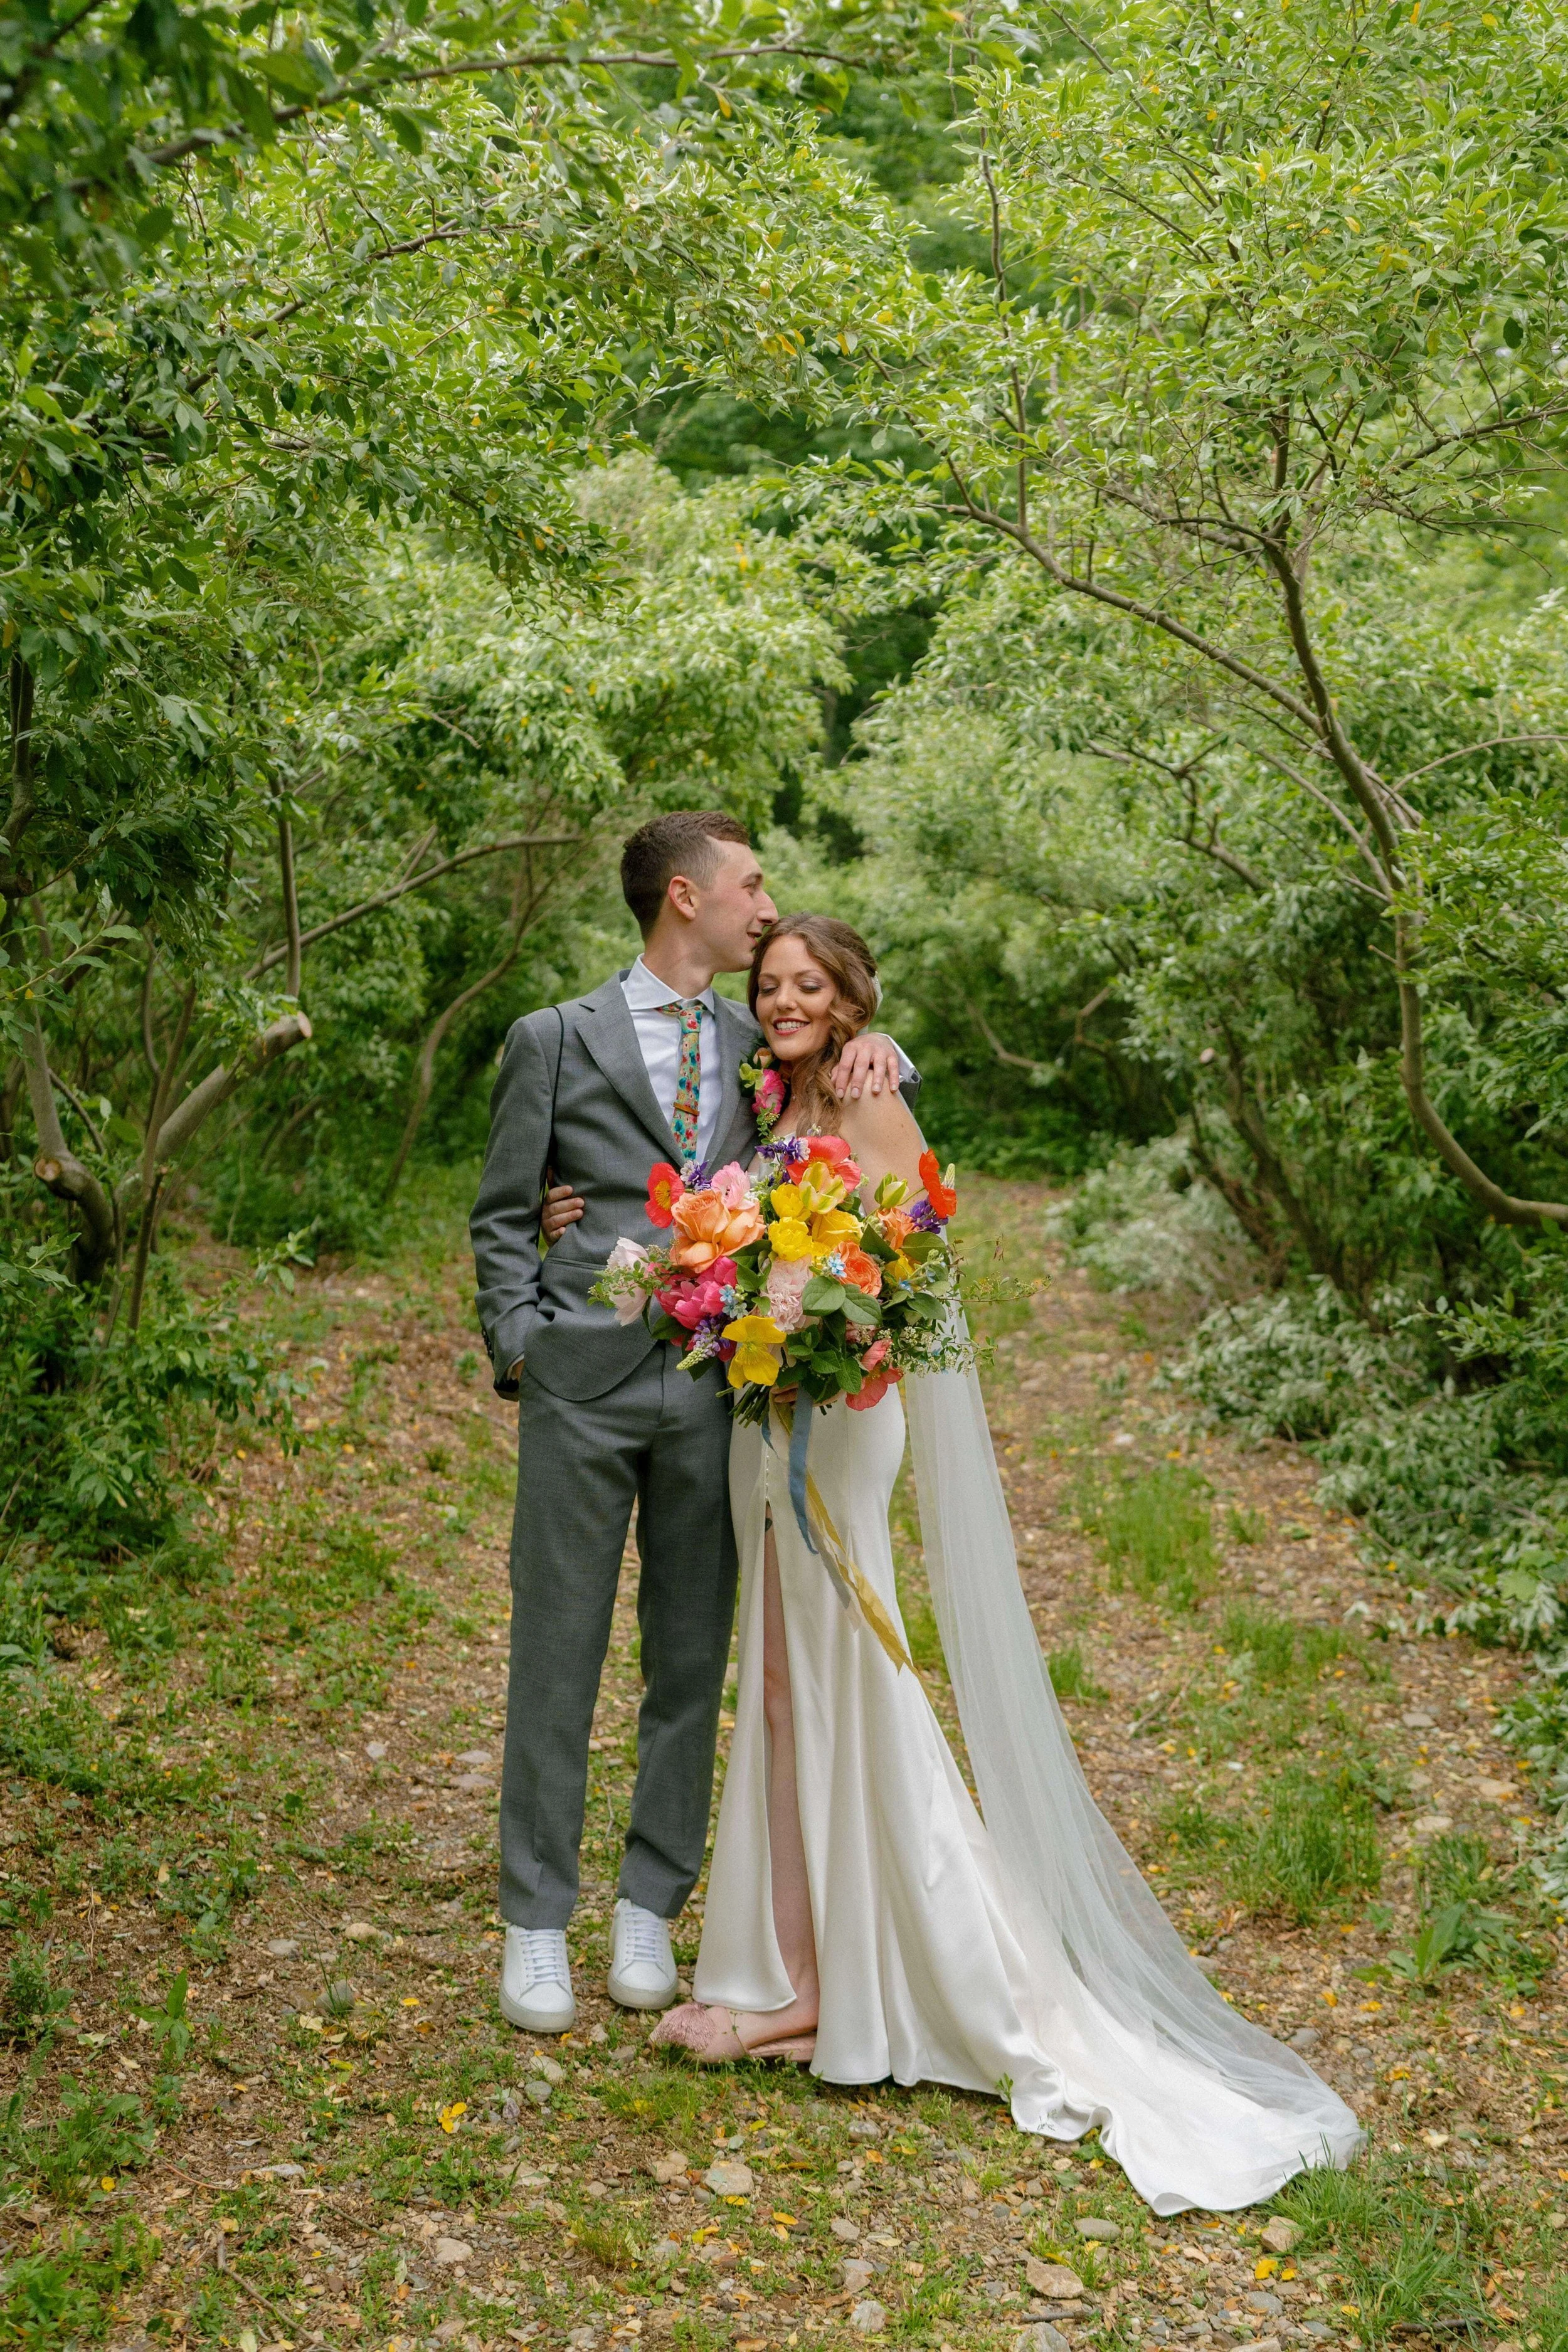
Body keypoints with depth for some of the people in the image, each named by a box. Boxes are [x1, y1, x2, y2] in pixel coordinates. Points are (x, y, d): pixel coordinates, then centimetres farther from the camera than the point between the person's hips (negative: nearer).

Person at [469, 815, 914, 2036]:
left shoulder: (762, 1045, 10)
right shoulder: (556, 1041, 2)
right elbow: (501, 1216, 5)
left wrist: (874, 1046, -1)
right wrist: (520, 1352, -5)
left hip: (715, 1390, 3)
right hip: (584, 1388, -3)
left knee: (693, 1659, 9)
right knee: (557, 1655, 3)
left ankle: (650, 1909, 23)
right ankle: (536, 1924, 16)